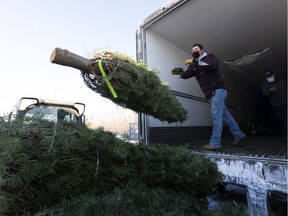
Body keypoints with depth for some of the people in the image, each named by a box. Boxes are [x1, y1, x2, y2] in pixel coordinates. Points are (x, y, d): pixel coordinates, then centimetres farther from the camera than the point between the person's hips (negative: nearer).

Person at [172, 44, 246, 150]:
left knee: (216, 114, -12)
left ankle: (215, 142, -10)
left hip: (218, 90, -7)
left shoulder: (210, 57, 1)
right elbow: (186, 75, -5)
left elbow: (214, 65, -23)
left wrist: (199, 61, -24)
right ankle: (239, 135, 28)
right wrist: (180, 72, -25)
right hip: (210, 93, 7)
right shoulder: (193, 64, 13)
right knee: (225, 114, 14)